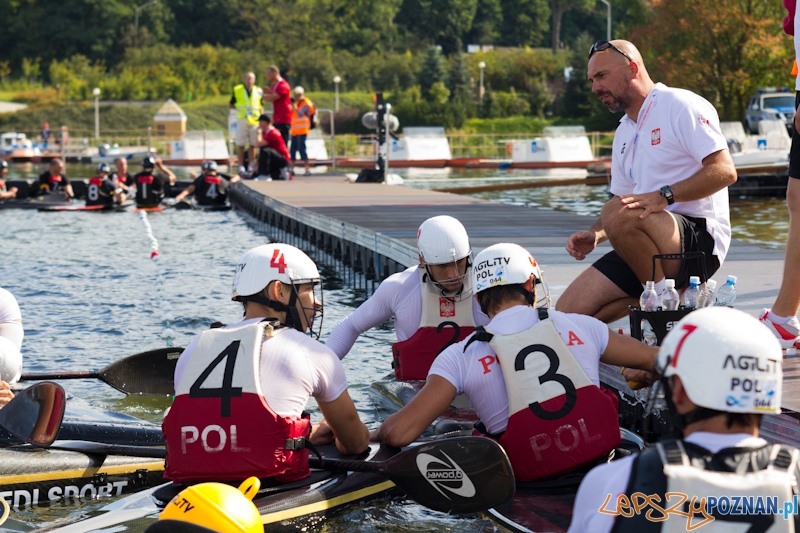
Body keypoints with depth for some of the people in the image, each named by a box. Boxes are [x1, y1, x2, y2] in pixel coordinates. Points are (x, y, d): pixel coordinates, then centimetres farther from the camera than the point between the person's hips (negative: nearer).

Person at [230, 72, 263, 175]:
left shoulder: (258, 91, 8)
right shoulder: (237, 90, 3)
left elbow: (260, 107, 14)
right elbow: (232, 105, 10)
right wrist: (239, 109, -6)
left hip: (255, 120, 2)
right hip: (242, 119, -2)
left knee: (253, 144, 4)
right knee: (240, 144, -1)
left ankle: (250, 166, 10)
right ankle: (241, 166, 5)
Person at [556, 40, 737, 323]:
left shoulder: (680, 106, -5)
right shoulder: (624, 132, 23)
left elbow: (724, 171, -16)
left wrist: (664, 196, -28)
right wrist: (594, 234, 3)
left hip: (699, 238, -8)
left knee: (617, 214, -36)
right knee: (568, 311, -7)